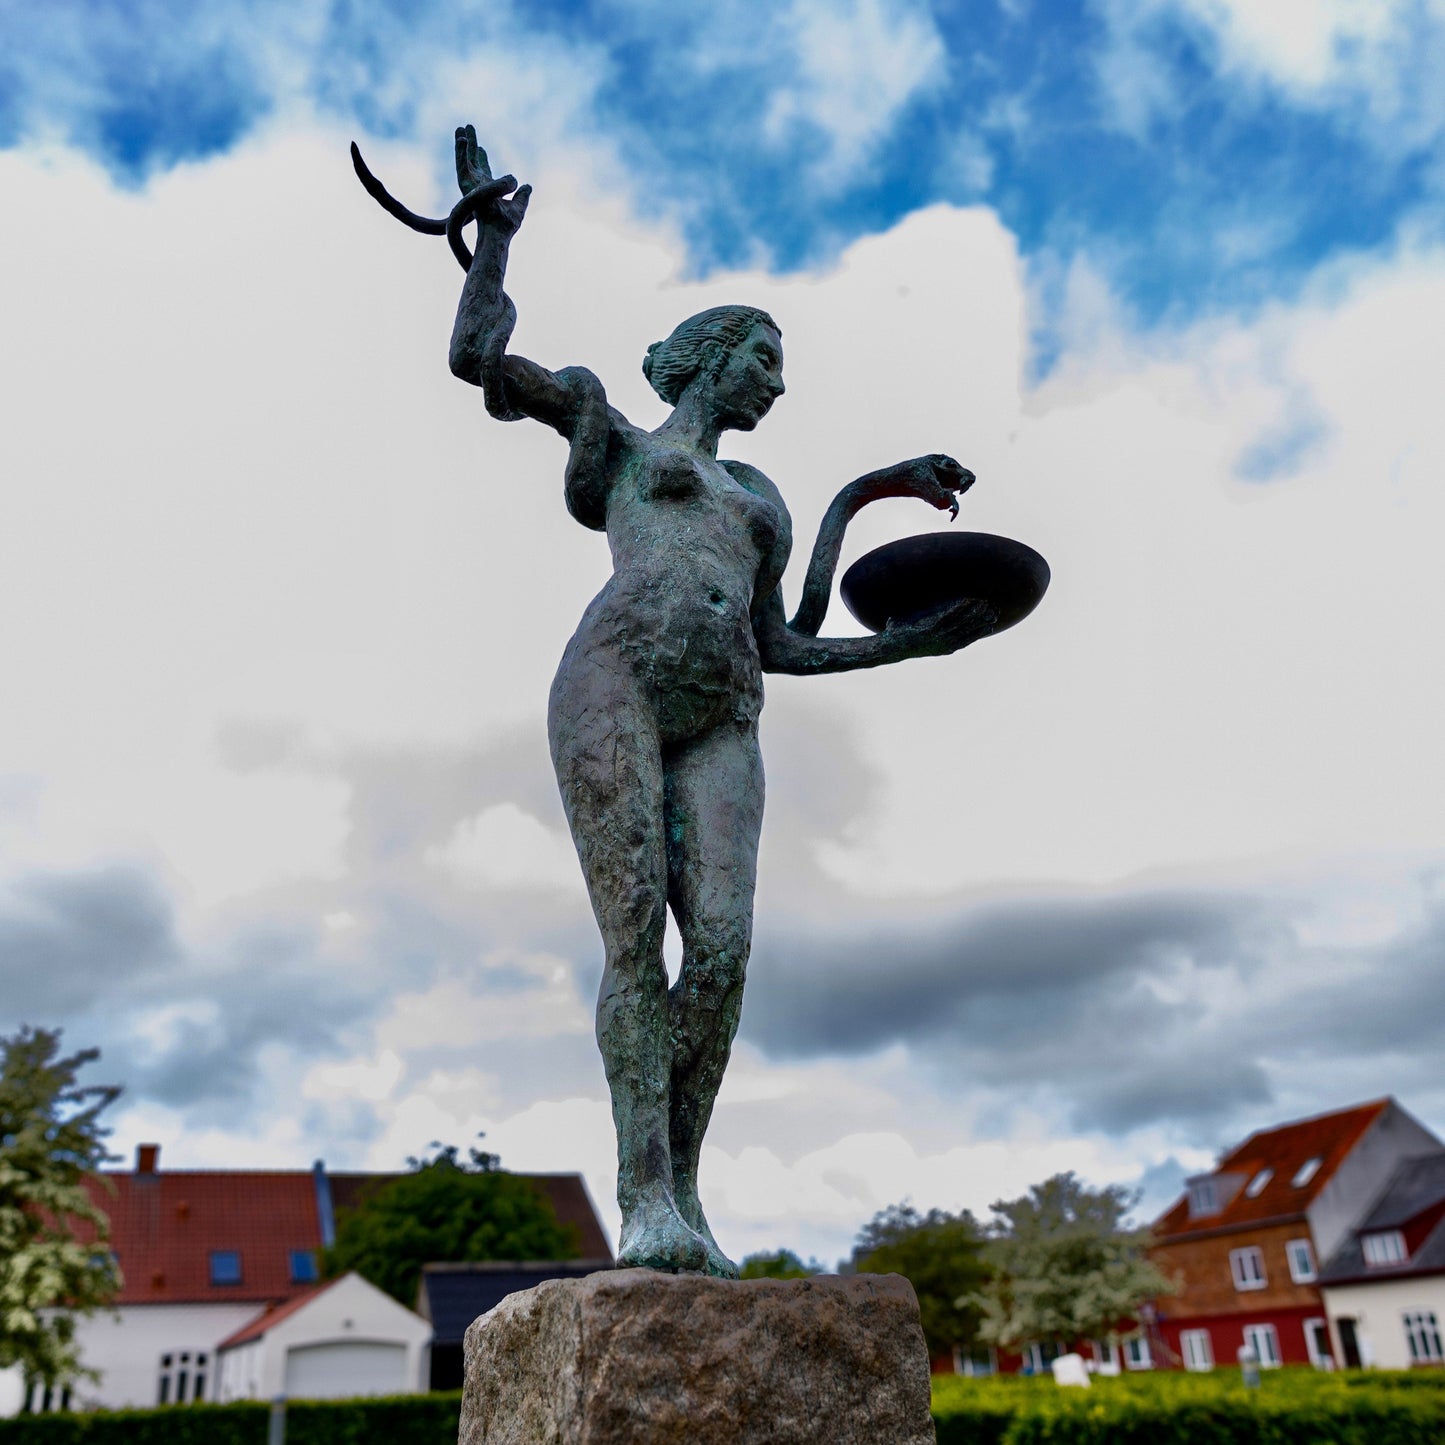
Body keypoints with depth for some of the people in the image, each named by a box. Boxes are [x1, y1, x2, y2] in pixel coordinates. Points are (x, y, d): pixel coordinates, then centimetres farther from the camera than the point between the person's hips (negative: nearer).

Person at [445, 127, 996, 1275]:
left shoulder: (761, 499, 35)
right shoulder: (614, 428, 24)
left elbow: (778, 646, 28)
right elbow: (477, 358, 15)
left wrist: (915, 642, 24)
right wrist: (495, 230, 27)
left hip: (721, 722, 4)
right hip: (612, 684, -4)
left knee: (724, 946, -15)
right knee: (636, 940, -16)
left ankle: (681, 1192, -7)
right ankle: (645, 1204, -15)